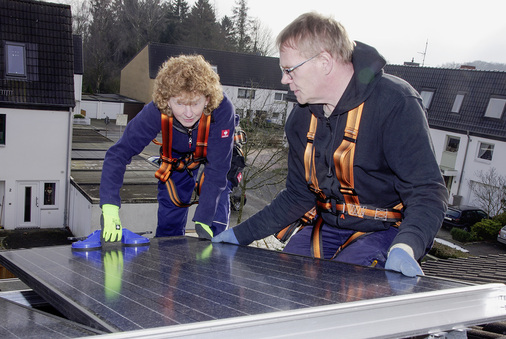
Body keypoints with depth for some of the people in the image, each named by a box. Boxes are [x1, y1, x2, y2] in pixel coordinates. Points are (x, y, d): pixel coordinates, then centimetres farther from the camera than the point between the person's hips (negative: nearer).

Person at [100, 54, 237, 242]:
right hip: (177, 155, 2)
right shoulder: (156, 112, -36)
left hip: (216, 153, -1)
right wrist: (109, 208, -47)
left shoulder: (222, 110, -40)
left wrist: (203, 220, -37)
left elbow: (216, 170, -34)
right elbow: (118, 153, -36)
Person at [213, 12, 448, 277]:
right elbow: (298, 195, 12)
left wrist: (405, 247, -43)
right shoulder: (301, 117, 3)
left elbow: (427, 192, -23)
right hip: (327, 228, 6)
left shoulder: (395, 104, -19)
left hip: (386, 231, -5)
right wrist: (240, 235, 9)